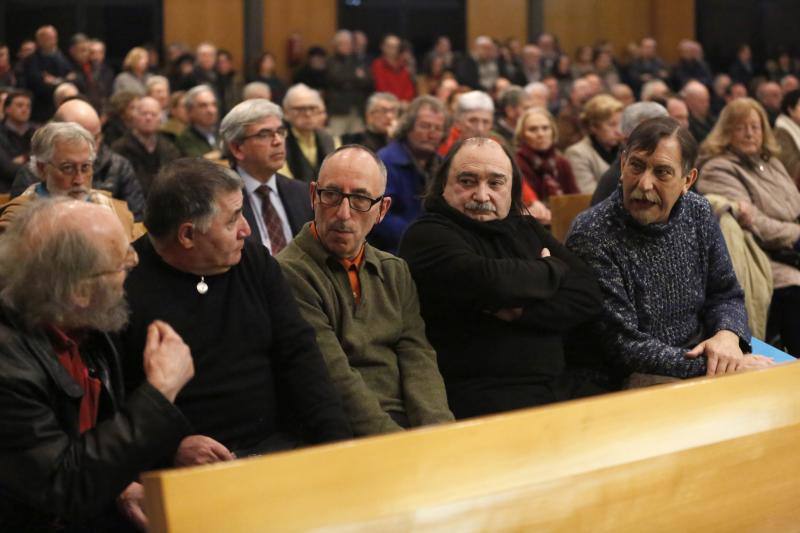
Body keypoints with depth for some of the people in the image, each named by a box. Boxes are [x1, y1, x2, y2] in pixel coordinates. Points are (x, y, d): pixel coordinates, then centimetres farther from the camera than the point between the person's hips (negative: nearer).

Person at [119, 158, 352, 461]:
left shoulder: (255, 260, 12)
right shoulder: (125, 285, -6)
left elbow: (299, 354, 9)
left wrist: (338, 439, -4)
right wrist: (171, 446, -20)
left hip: (274, 445, 5)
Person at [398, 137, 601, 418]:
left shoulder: (527, 230, 20)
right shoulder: (426, 236, 0)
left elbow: (588, 296, 8)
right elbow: (488, 282, -20)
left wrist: (521, 313, -10)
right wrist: (551, 269, 0)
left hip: (552, 392, 7)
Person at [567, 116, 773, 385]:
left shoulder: (698, 213, 4)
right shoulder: (591, 236, -17)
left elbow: (726, 294, 12)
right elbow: (624, 346, -18)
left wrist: (728, 336, -12)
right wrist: (708, 365, -24)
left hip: (701, 358, 7)